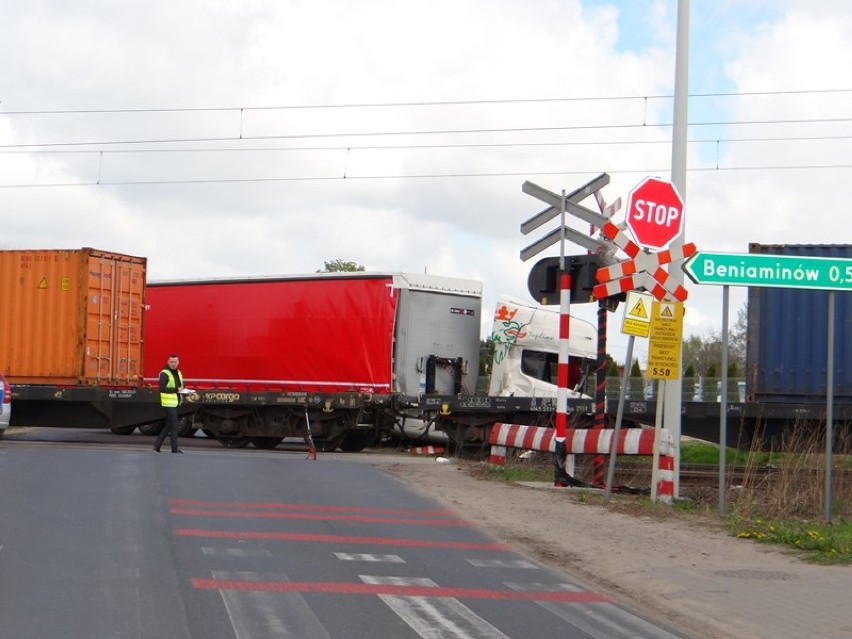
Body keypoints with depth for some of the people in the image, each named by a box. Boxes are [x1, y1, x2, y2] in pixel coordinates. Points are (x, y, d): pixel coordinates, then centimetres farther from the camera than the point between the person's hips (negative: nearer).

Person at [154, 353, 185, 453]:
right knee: (174, 425, -6)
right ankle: (174, 448, -1)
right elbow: (162, 389, -21)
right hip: (169, 403, -9)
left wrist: (183, 390, 3)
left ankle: (157, 445, 18)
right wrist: (176, 390, -22)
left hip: (175, 403, 9)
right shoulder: (164, 374, -12)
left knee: (169, 425, 12)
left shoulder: (178, 373, 15)